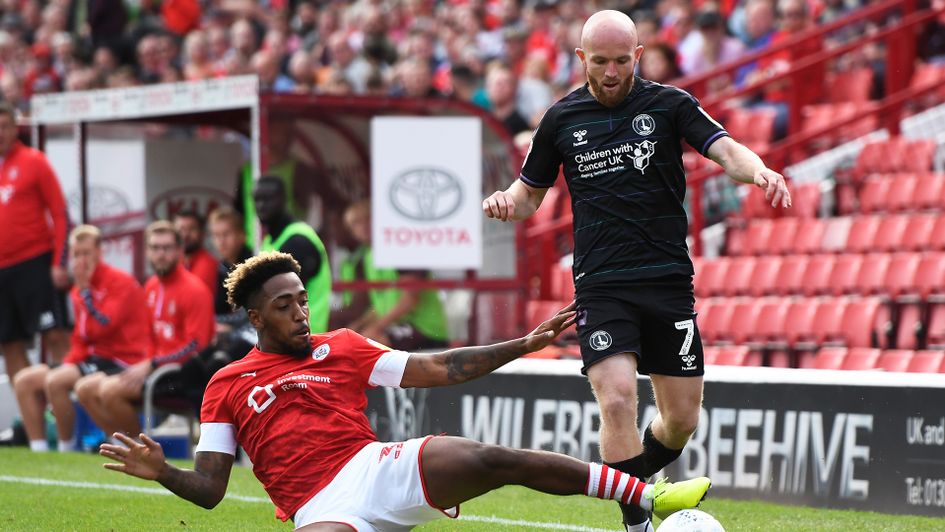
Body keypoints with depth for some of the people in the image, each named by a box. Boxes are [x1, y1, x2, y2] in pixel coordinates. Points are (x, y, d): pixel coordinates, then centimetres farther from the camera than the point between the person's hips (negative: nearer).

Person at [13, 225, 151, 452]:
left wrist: (84, 288, -14)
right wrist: (66, 367, 2)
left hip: (123, 363, -9)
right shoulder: (78, 290, 15)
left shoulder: (121, 282, -10)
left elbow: (100, 327, -21)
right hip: (94, 360, 9)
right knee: (25, 380, 0)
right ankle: (38, 451, -4)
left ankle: (66, 449, -16)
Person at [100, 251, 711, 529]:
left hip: (379, 464, 3)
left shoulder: (341, 348, 20)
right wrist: (161, 472, -13)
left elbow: (440, 369, 17)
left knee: (493, 461, -20)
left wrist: (524, 345, 10)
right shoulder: (228, 386, 13)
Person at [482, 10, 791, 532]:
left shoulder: (668, 104, 3)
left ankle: (635, 482, 34)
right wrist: (507, 200, -7)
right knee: (617, 399, -20)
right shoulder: (561, 118, 7)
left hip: (668, 280, 1)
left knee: (682, 418, 4)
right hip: (600, 286, -1)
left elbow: (726, 149, -10)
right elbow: (530, 192, 17)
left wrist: (759, 171, -32)